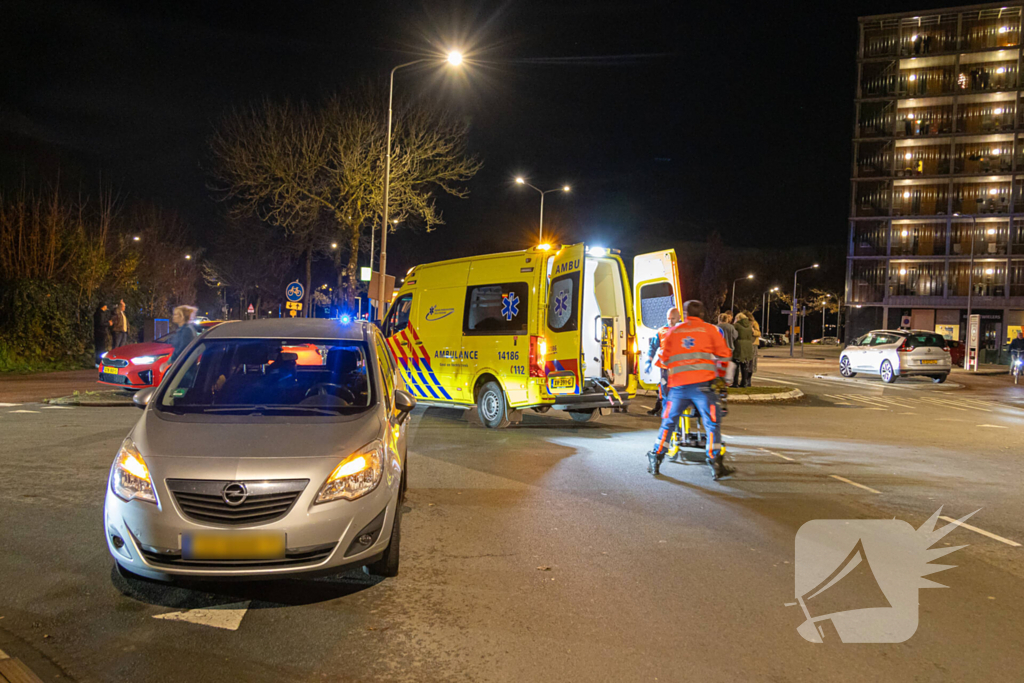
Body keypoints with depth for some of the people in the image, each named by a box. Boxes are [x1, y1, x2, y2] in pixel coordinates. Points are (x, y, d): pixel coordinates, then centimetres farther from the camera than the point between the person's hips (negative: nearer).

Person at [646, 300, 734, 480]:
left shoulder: (672, 332, 13)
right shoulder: (710, 329, 8)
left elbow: (664, 359, 16)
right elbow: (724, 355, 8)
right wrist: (719, 371, 23)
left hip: (678, 384, 3)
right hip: (702, 384, -2)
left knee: (668, 423, 13)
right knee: (711, 424, 4)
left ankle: (655, 460, 17)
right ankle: (716, 465, 0)